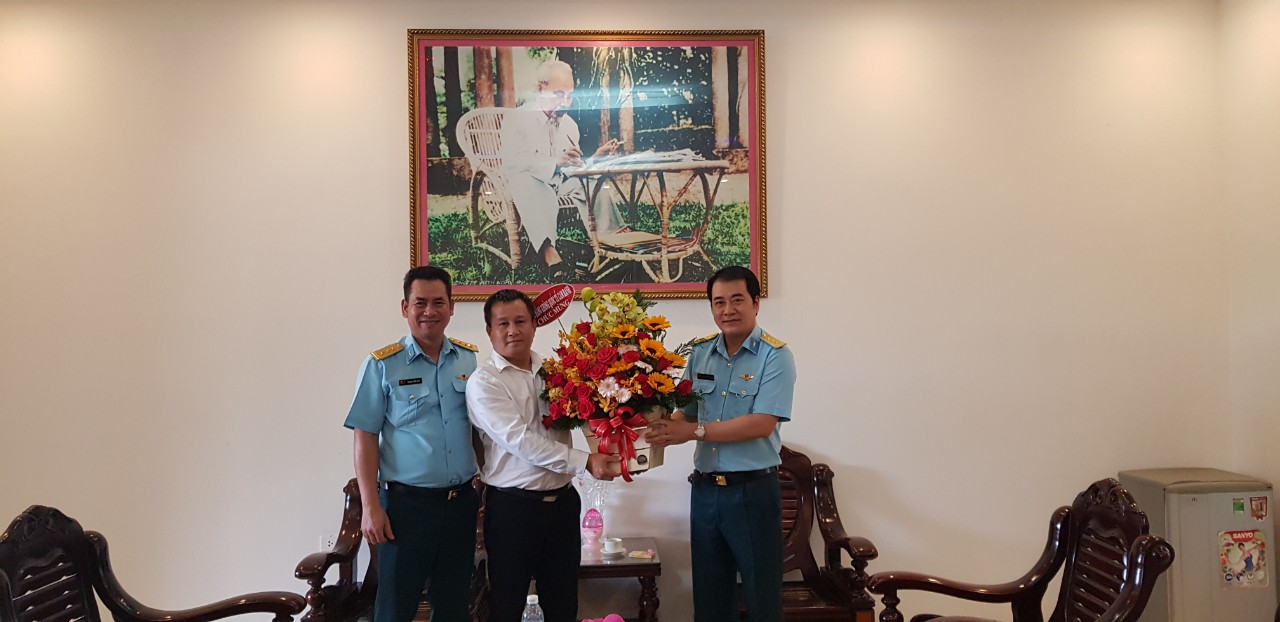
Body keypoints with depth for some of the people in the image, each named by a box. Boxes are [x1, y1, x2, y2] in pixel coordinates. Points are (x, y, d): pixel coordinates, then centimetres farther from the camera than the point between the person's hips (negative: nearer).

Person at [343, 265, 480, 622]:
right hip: (406, 504, -3)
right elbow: (365, 439, -5)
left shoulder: (472, 360, 5)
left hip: (461, 502, 3)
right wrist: (371, 507, -11)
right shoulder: (382, 365, -5)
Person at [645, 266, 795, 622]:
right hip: (704, 489, 5)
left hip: (752, 491, -5)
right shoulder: (699, 353, 8)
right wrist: (664, 429, -13)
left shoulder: (774, 356, -10)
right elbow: (686, 412, 9)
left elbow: (762, 424, -20)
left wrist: (695, 431, -22)